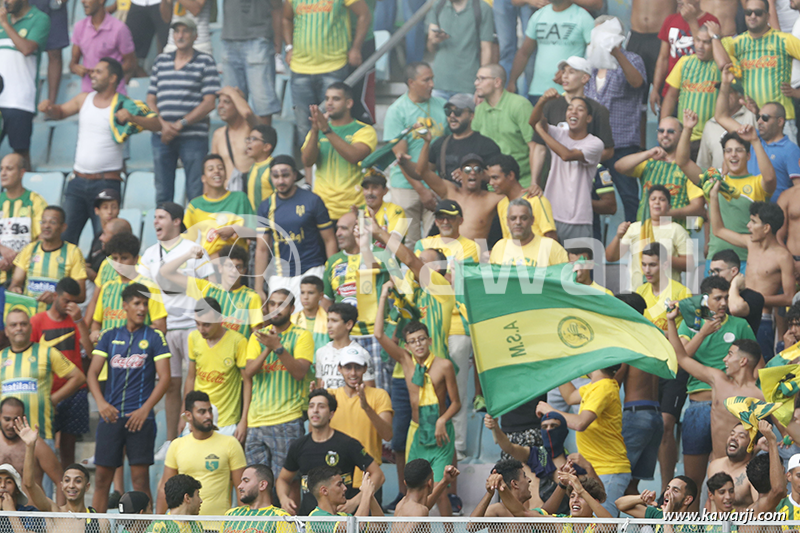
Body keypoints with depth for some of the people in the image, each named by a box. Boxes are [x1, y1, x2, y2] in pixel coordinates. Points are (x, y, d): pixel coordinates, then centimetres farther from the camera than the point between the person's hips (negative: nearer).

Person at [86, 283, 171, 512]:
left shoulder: (154, 337, 3)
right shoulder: (110, 336, 10)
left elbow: (164, 378, -2)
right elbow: (92, 374, 6)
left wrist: (145, 409, -12)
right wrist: (101, 403, -12)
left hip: (140, 416, -2)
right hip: (111, 415, 2)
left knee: (140, 477, -4)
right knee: (102, 477, 2)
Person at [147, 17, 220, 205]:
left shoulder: (205, 62, 4)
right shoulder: (161, 61, 15)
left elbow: (209, 103, -4)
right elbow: (151, 99, 12)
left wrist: (181, 124, -11)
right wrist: (163, 124, -6)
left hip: (193, 137, -4)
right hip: (162, 137, 4)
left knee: (196, 193, -7)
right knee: (162, 193, 4)